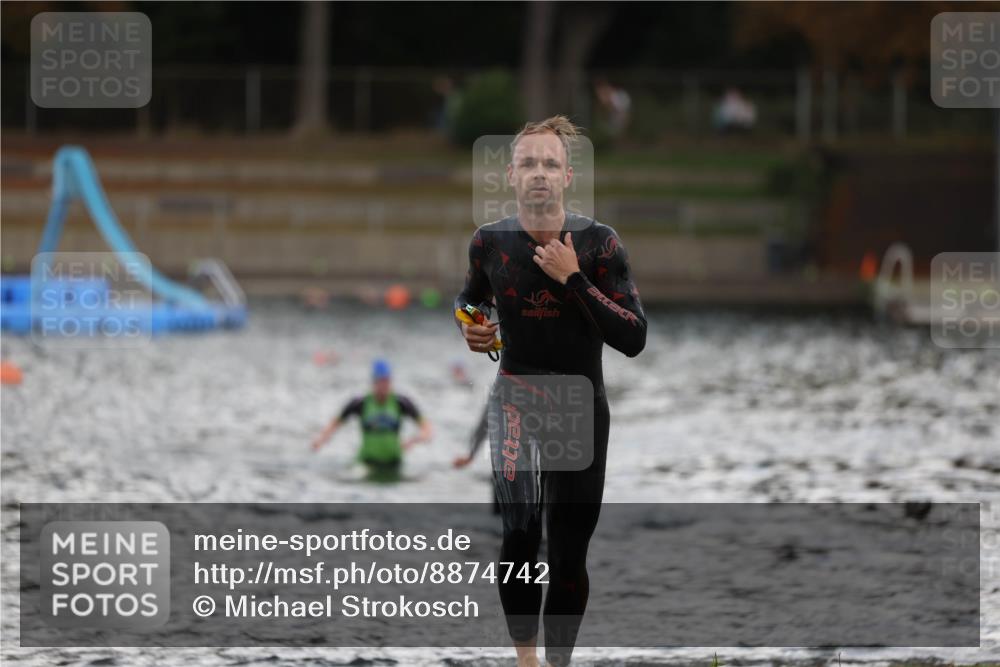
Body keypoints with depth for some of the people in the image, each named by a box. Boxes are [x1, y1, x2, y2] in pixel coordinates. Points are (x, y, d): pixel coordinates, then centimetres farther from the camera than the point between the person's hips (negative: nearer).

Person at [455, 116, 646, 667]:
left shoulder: (598, 243, -9)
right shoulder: (490, 242, -3)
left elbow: (634, 339, -15)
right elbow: (468, 298, 21)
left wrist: (573, 279, -22)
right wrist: (470, 331, -2)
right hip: (514, 404, 0)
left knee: (568, 555, 2)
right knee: (521, 538, -15)